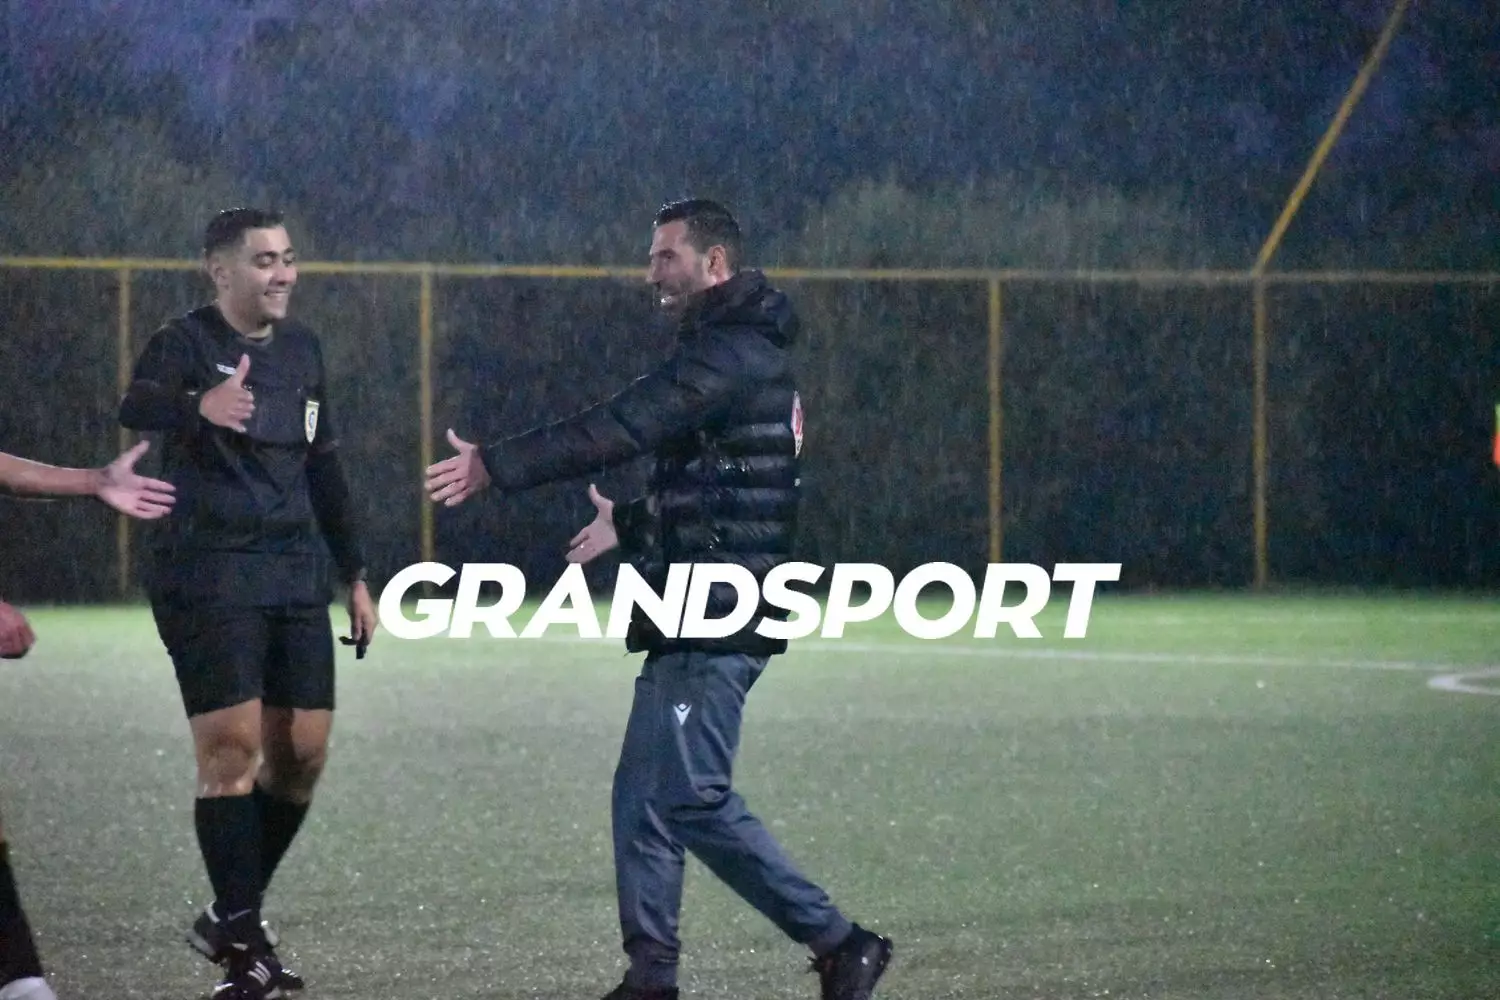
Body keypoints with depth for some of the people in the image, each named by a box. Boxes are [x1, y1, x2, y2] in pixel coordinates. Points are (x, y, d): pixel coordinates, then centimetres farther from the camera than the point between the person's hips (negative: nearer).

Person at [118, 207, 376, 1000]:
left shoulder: (302, 349, 13)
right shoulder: (186, 344, -8)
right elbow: (136, 405, -32)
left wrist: (354, 576, 19)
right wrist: (199, 405, -54)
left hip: (296, 579, 7)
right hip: (208, 578, -7)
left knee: (302, 755, 4)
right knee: (232, 747, -13)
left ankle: (231, 919, 20)